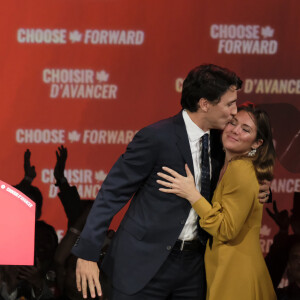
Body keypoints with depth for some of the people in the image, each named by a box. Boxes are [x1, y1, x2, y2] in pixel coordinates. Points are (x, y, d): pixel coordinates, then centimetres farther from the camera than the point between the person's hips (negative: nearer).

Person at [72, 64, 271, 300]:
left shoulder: (218, 143, 8)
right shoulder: (156, 137, -13)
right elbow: (112, 193, -11)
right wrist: (87, 252, -15)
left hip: (192, 263, 6)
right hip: (145, 263, -6)